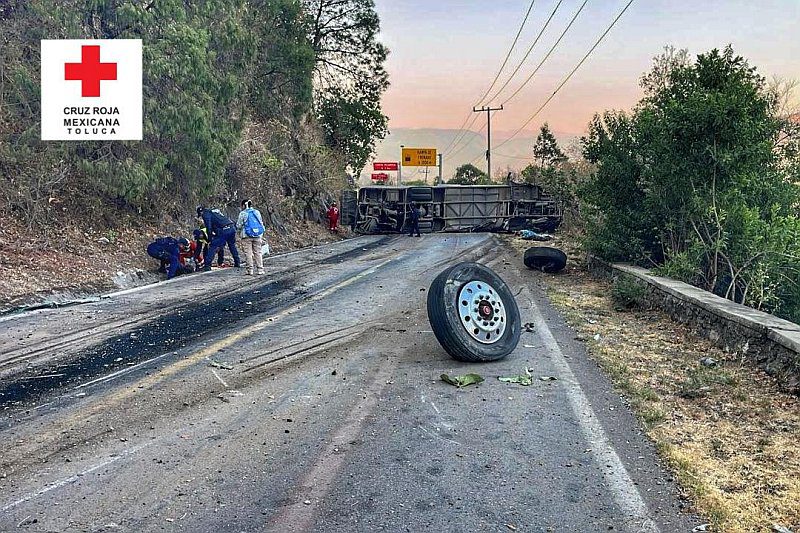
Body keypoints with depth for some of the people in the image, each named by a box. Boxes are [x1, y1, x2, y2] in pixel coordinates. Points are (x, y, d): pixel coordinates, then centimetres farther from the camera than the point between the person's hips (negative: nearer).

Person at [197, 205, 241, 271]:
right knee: (232, 246, 25)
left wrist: (210, 238, 1)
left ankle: (207, 265, -5)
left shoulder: (205, 214, 9)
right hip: (232, 228, 7)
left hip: (223, 230, -7)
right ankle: (237, 263, 30)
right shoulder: (215, 210, 32)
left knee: (213, 247, -1)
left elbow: (209, 227, -3)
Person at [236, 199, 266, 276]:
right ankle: (260, 269, 7)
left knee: (248, 253, 1)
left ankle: (250, 270, -2)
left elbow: (238, 226, -3)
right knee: (258, 252, 8)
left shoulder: (243, 213, -5)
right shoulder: (257, 212, 9)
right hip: (258, 235, 4)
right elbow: (261, 223, 15)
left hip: (247, 236, -4)